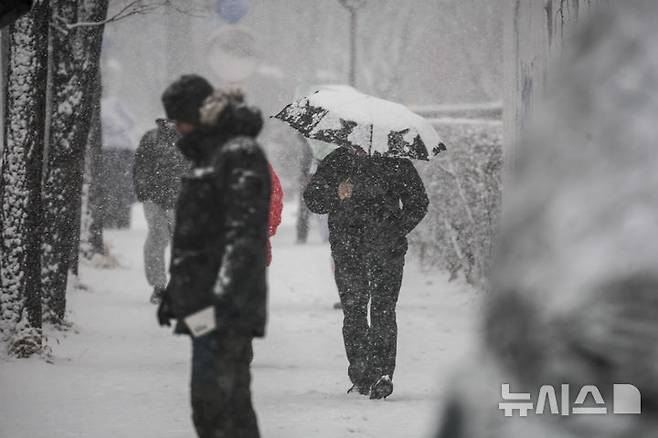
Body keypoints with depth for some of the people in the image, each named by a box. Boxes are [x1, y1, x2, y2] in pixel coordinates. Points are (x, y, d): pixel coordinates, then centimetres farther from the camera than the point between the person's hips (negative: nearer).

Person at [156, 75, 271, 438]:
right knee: (207, 406, 13)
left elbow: (243, 233, -20)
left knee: (219, 398, -16)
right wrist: (173, 293, 26)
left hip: (227, 304, -10)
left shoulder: (240, 155, -10)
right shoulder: (208, 156, 21)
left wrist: (225, 296, -27)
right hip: (204, 301, 10)